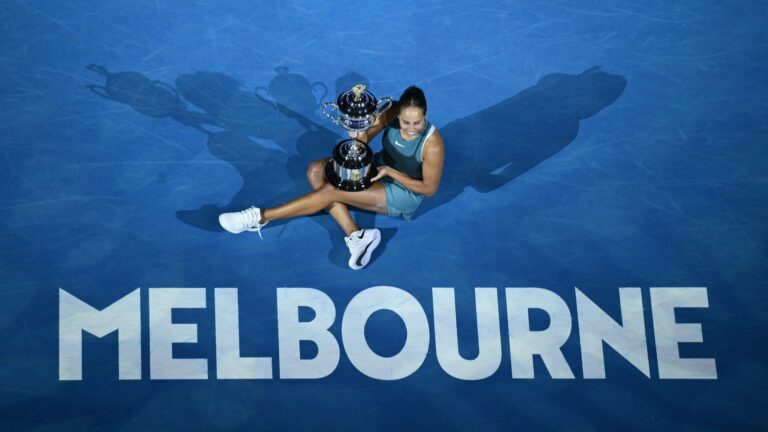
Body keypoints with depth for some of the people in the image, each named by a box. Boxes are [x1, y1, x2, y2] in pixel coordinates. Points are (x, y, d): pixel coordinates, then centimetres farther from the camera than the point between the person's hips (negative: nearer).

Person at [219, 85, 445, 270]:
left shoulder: (432, 145, -31)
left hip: (404, 194, -7)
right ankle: (356, 236, -20)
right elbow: (366, 136, -11)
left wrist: (390, 172, -27)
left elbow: (429, 189, -20)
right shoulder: (393, 112, -17)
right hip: (378, 169, 7)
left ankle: (261, 217, -15)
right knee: (316, 171, -13)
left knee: (332, 190, -24)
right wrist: (361, 135, -36)